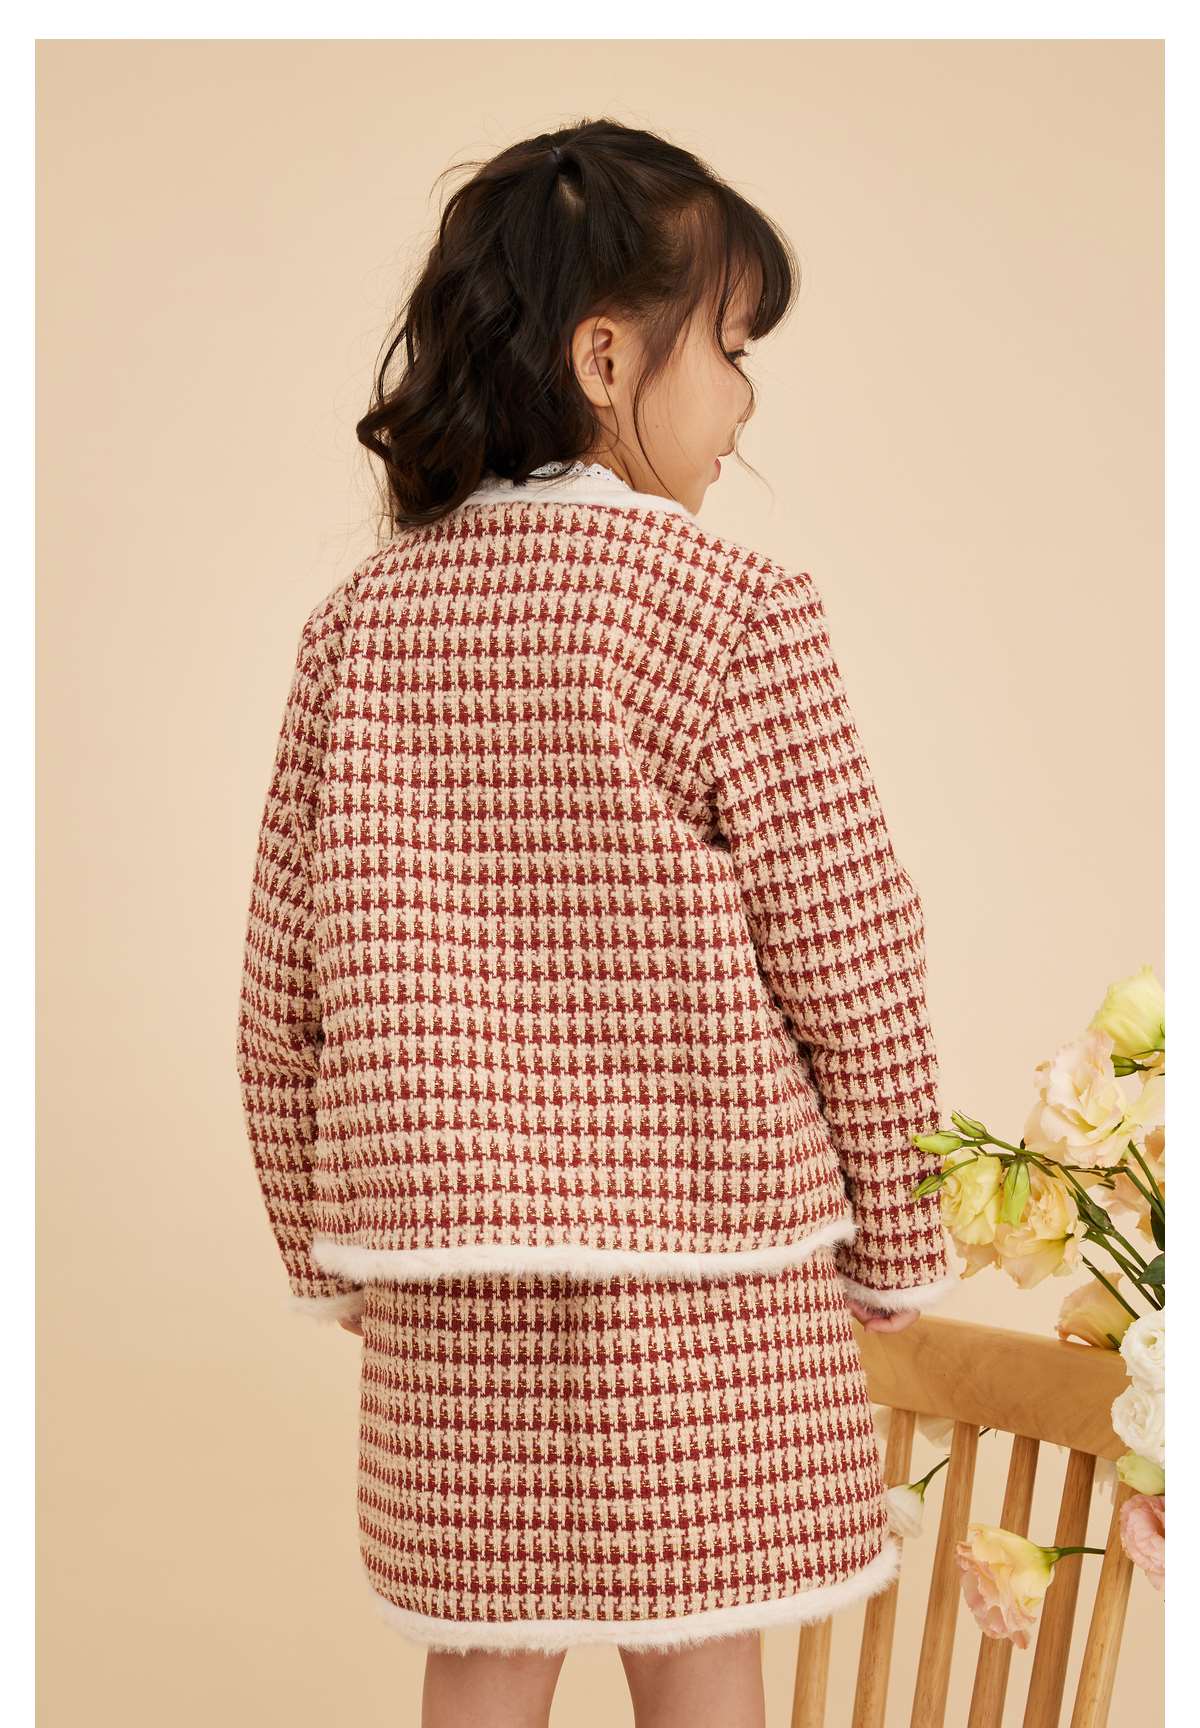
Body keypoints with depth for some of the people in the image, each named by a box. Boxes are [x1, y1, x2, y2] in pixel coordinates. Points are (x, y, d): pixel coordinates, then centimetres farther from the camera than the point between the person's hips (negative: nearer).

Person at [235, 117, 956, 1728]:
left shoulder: (360, 621, 0)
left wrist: (322, 1242, 17)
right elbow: (851, 964, -10)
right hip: (704, 1273, -3)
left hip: (442, 1261, 4)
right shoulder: (736, 609, -12)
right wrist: (901, 1247, 5)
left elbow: (284, 988, 4)